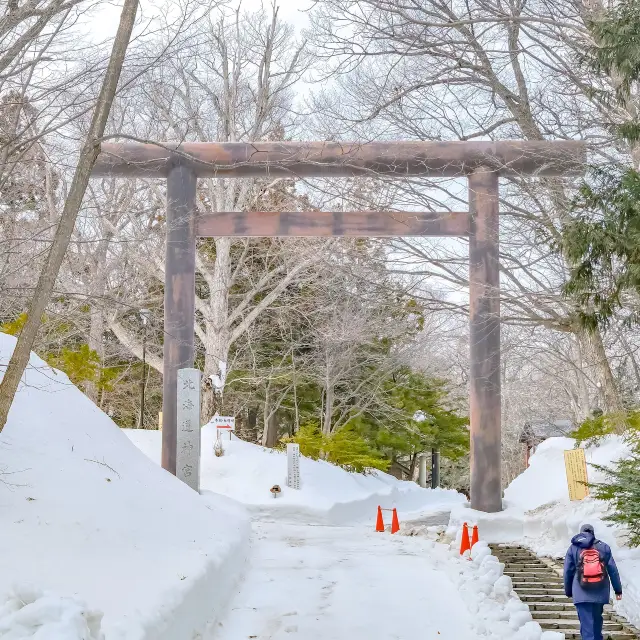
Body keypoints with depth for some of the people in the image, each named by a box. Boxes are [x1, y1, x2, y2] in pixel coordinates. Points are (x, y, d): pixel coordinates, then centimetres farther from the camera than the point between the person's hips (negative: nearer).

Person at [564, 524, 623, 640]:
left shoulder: (573, 548, 3)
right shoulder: (604, 547, 5)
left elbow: (568, 572, 5)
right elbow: (613, 570, 4)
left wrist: (568, 591, 15)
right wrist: (618, 590, 10)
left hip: (582, 593, -2)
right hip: (600, 591, 2)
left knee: (586, 624, -4)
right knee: (597, 619, 21)